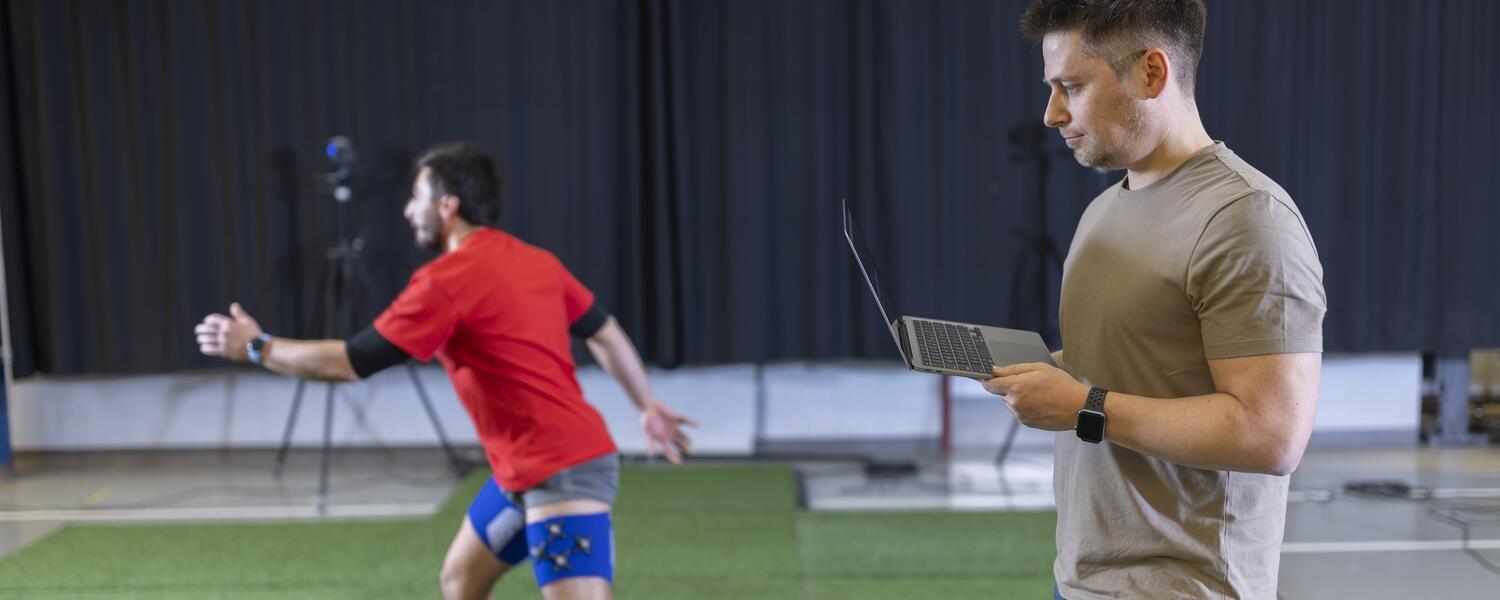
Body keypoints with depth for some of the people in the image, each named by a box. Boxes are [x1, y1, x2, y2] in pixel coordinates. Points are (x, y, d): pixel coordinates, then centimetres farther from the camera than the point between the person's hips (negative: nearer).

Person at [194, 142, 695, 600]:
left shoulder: (446, 279, -16)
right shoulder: (536, 260, 9)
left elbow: (349, 363, -12)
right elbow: (605, 334, 17)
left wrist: (255, 348, 1)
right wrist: (648, 406, 27)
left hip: (562, 473, -10)